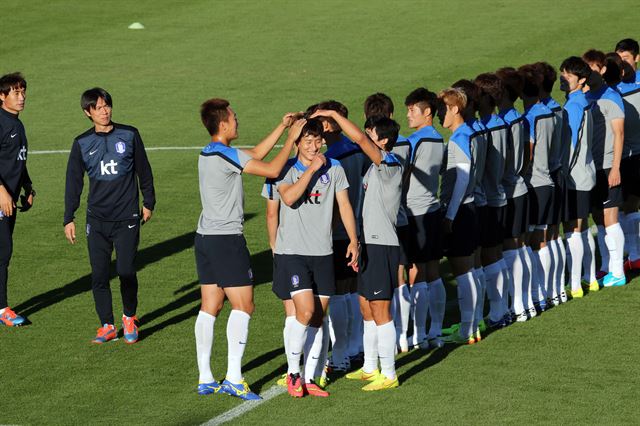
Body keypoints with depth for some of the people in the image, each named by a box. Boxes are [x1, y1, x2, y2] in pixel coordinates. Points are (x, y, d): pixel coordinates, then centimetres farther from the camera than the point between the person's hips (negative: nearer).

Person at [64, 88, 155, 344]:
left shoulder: (129, 135, 1)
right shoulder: (82, 144, 4)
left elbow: (144, 171, 11)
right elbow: (73, 182, 8)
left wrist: (148, 203, 13)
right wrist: (69, 219, 5)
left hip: (127, 217, -2)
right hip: (97, 219, 2)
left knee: (126, 271, -5)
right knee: (99, 275, -1)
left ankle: (129, 318, 18)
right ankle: (107, 325, 11)